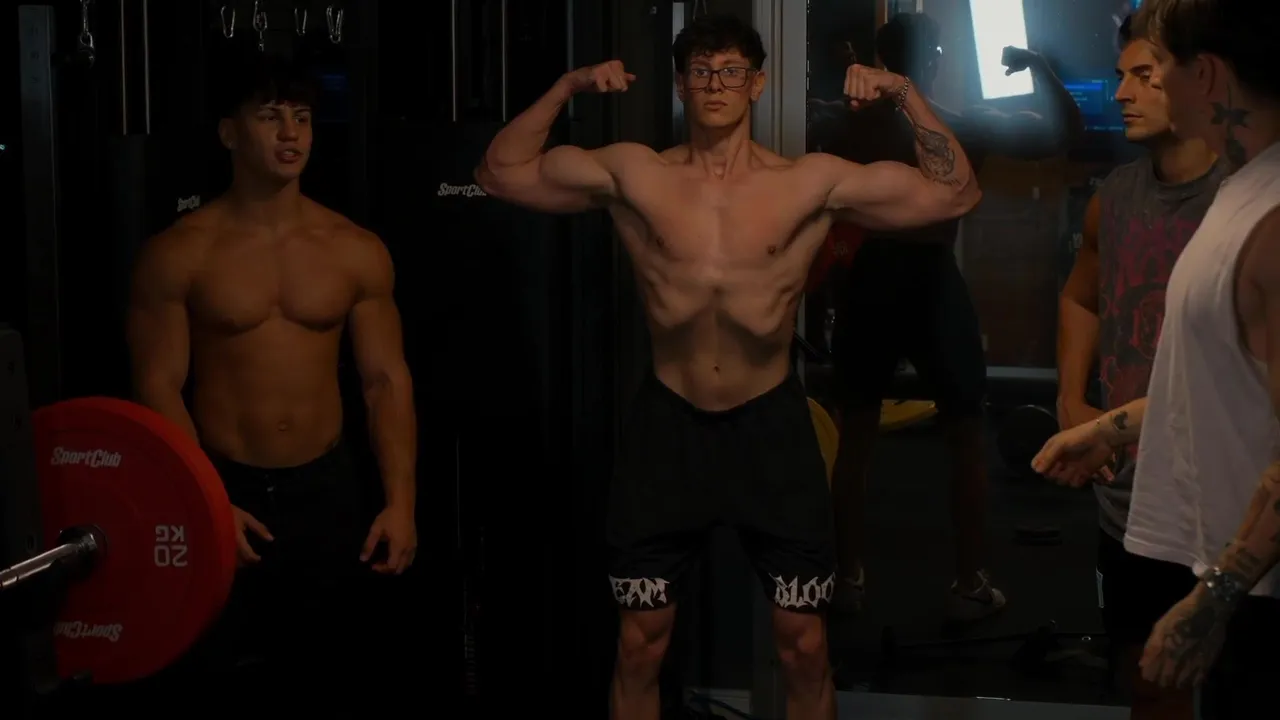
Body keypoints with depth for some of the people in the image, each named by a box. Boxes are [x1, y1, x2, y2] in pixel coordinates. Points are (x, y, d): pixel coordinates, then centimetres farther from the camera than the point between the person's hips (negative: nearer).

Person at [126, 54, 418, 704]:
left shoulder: (357, 252, 2)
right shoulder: (179, 254, -6)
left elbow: (386, 379, 3)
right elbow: (158, 387, -7)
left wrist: (400, 502, -5)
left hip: (325, 489, 3)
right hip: (223, 490, -2)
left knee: (322, 668, 12)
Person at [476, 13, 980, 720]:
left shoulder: (812, 182, -4)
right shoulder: (634, 174, -2)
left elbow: (953, 192, -1)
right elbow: (501, 172, 4)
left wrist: (907, 96, -11)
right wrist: (565, 88, -6)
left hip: (771, 422, 0)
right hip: (668, 422, 1)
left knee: (804, 647, 6)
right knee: (639, 646, 8)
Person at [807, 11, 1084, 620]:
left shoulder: (845, 125, 2)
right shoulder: (963, 127, -4)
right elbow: (1063, 132, 0)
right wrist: (1037, 68, 9)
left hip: (868, 282, 3)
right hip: (932, 285, -2)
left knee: (856, 437, 12)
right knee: (966, 439, 8)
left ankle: (849, 579, 15)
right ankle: (970, 585, 8)